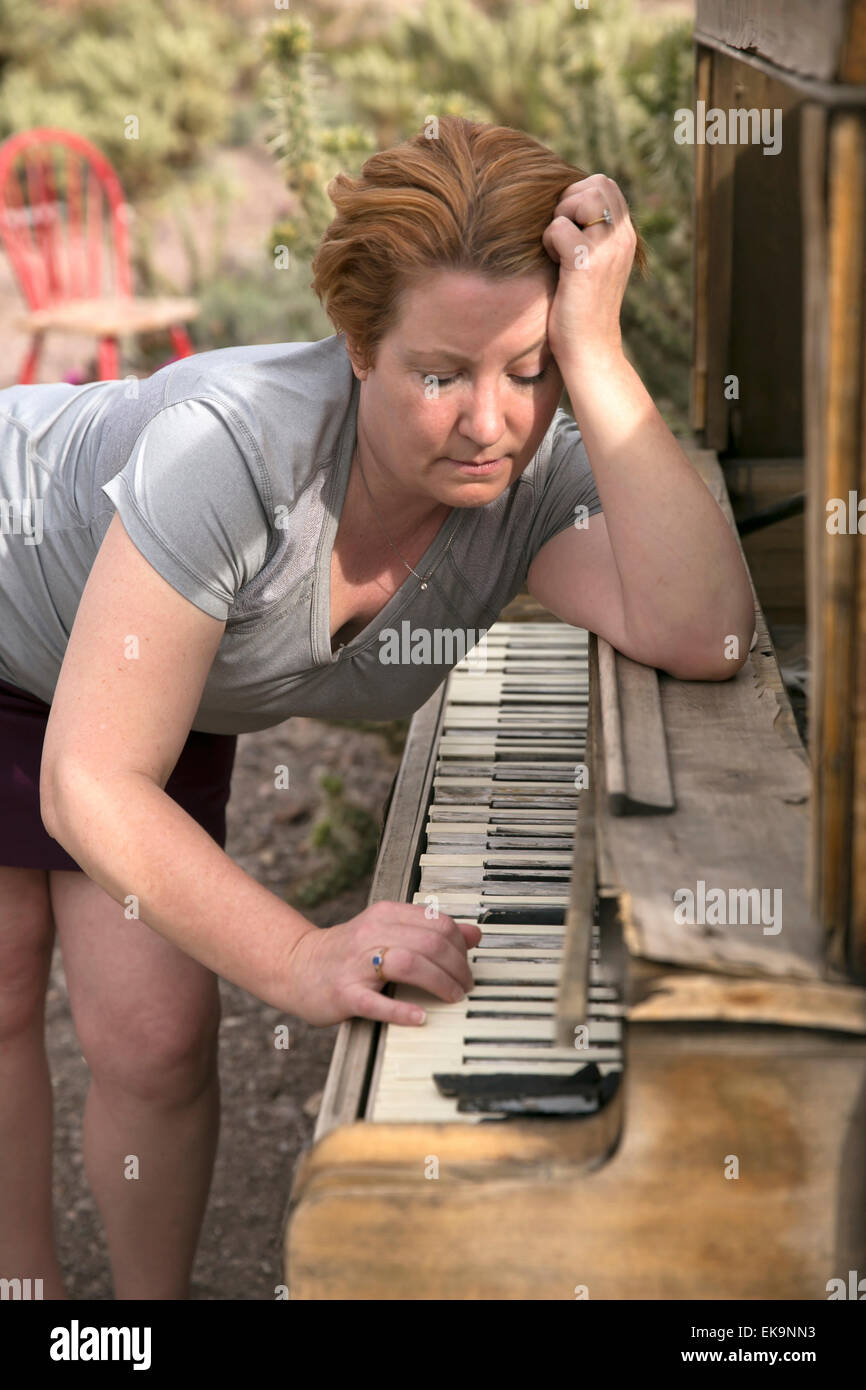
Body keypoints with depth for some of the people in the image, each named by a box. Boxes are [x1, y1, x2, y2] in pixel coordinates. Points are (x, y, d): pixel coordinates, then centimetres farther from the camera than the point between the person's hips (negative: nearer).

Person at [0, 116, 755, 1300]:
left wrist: (596, 357, -48)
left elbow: (702, 636, -46)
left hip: (174, 673, 4)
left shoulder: (535, 478, -28)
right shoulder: (238, 447, -43)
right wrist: (302, 961, -52)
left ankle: (155, 1297, 22)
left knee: (156, 1036, -4)